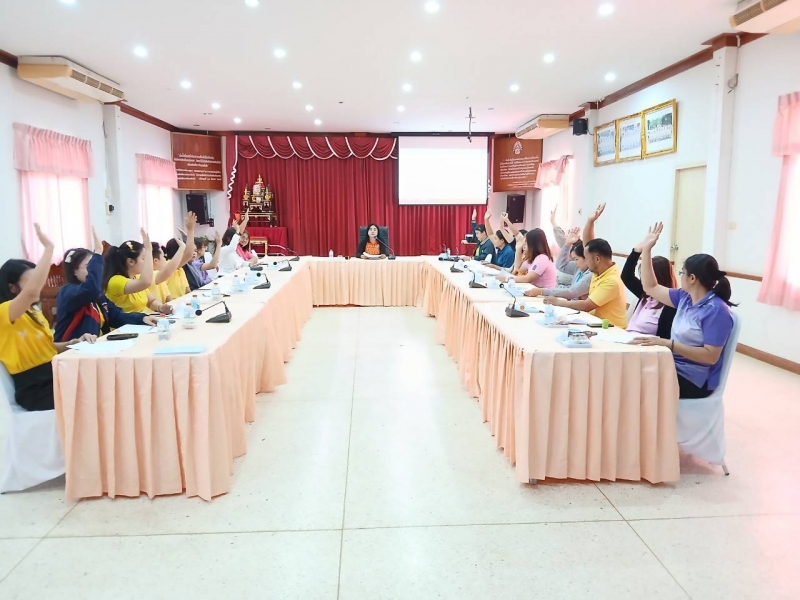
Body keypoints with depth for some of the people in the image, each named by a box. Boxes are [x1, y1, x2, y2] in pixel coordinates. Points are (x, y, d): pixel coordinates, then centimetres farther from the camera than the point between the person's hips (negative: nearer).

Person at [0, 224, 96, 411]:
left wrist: (75, 342, -1)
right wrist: (48, 247, -28)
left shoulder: (34, 311, 16)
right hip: (35, 389, -8)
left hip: (54, 374, 8)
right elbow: (32, 290, -33)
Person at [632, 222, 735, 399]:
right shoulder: (685, 297, 7)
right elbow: (650, 288, 15)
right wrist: (646, 249, 12)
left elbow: (711, 356, -22)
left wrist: (669, 344, -28)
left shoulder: (716, 310, -16)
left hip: (693, 380, -8)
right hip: (674, 368, 8)